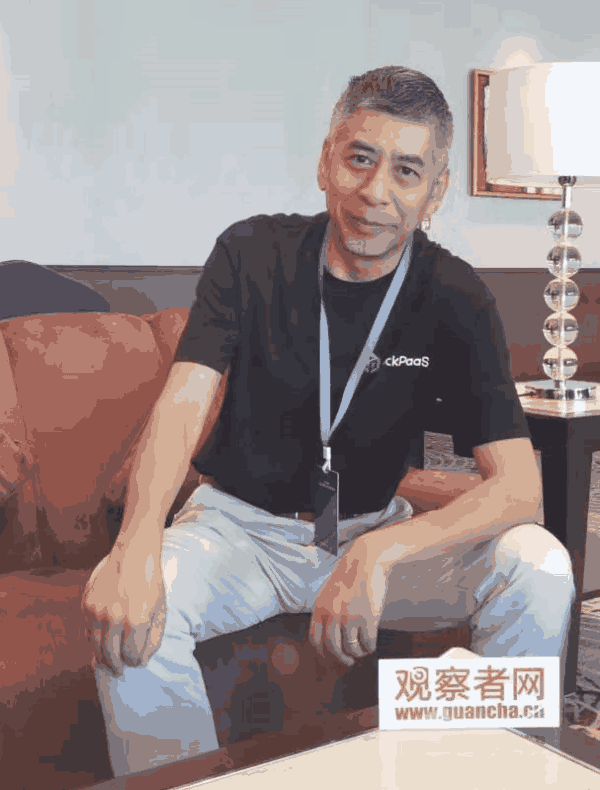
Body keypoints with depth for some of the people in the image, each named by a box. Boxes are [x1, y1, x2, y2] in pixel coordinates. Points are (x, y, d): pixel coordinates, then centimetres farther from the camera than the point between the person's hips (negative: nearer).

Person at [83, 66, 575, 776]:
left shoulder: (453, 299, -9)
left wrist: (381, 552, -37)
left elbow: (518, 485, -18)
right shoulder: (253, 253, -8)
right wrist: (137, 544, -40)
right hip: (240, 523, 0)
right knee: (128, 611, -30)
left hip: (375, 528, 1)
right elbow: (183, 402, -19)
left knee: (538, 570, -23)